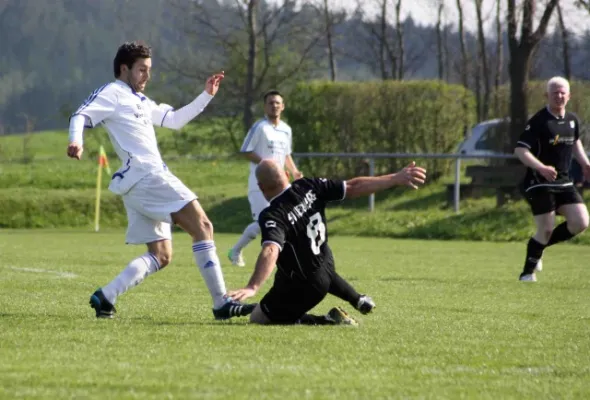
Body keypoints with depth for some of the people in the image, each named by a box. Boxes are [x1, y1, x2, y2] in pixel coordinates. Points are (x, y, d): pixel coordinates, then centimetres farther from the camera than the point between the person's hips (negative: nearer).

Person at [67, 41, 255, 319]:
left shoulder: (139, 101, 28)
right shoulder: (112, 93, 0)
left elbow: (174, 120, 34)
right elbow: (81, 116, -12)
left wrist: (206, 96, 28)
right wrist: (76, 140, -33)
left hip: (143, 182, 10)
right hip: (145, 176, -10)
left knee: (160, 256, 7)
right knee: (202, 226, -12)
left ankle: (105, 297, -2)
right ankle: (222, 304, -16)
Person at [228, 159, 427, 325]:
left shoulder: (272, 217, -31)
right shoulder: (308, 186, -14)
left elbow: (271, 251, -48)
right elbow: (353, 187, -11)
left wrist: (252, 287, -60)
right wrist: (396, 179, -5)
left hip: (303, 286, -8)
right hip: (325, 264, 8)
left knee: (258, 318, 6)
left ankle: (329, 320, -7)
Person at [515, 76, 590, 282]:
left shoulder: (572, 120, 7)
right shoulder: (538, 121, -14)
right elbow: (520, 150, -19)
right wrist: (541, 167, -32)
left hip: (564, 183, 7)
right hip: (540, 183, -6)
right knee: (546, 229, -9)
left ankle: (539, 245, 16)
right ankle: (527, 272, 10)